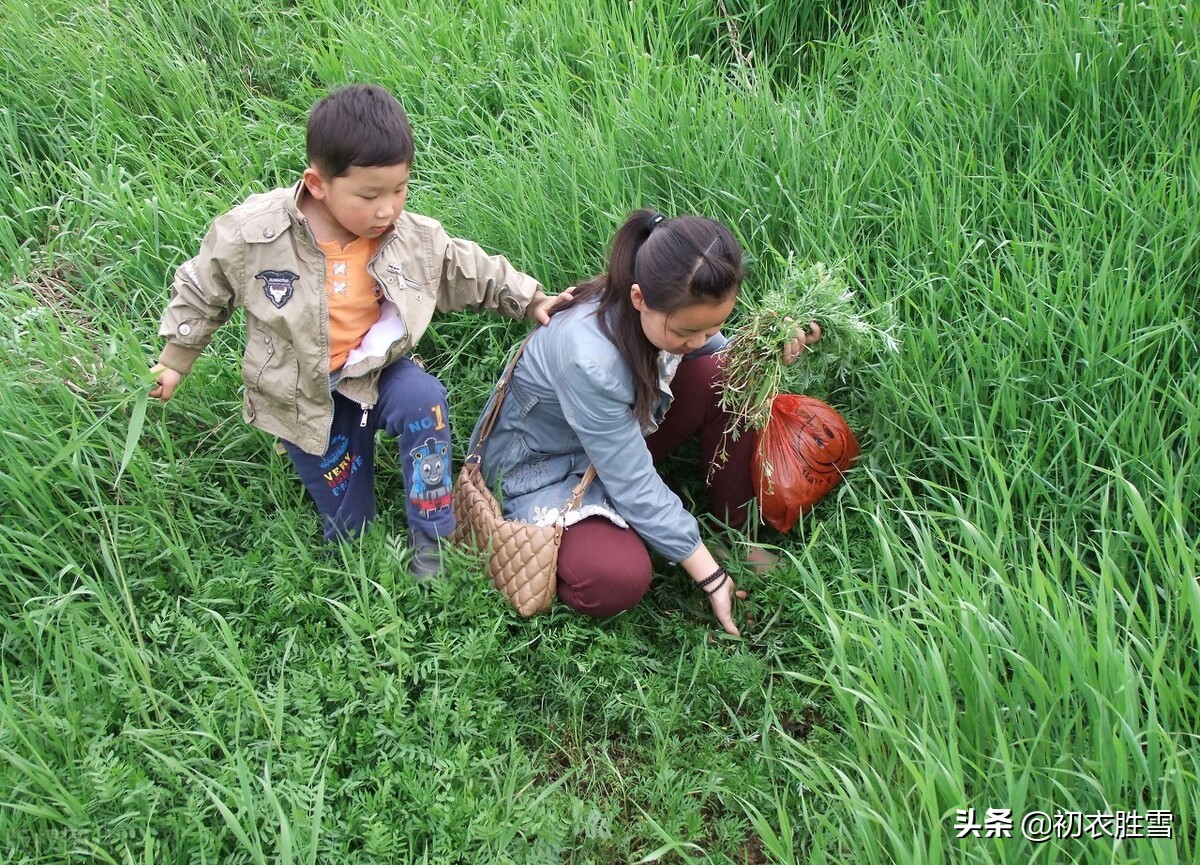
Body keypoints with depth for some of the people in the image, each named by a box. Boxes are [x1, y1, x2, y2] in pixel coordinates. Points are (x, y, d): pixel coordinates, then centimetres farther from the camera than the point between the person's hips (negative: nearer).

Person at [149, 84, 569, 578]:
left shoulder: (416, 240, -17)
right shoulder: (251, 235, -22)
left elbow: (477, 274, 2)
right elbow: (200, 293, -4)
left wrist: (531, 301, -3)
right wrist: (173, 362, 4)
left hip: (373, 369, 1)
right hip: (302, 395, -1)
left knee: (424, 400, -34)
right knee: (349, 527, 3)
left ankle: (430, 540, -17)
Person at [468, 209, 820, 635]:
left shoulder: (680, 308, -19)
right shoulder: (587, 359, -38)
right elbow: (634, 485, -29)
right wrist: (711, 577, -24)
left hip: (627, 431, 7)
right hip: (540, 467, -7)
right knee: (618, 580, -34)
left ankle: (735, 531, -1)